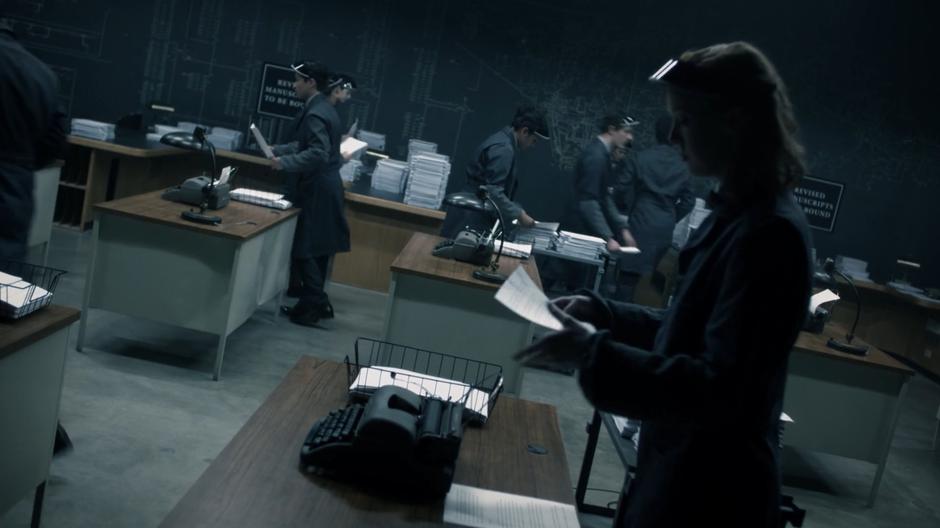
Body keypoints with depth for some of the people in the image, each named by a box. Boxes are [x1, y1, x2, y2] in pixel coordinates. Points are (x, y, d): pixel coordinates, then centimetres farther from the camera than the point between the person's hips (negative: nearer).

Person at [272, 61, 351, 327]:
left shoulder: (315, 114, -19)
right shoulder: (323, 107, 12)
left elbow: (318, 153, -28)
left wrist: (284, 163, -27)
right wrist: (276, 150, 12)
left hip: (316, 190, -10)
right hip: (323, 188, 10)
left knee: (305, 249, -3)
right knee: (317, 248, 14)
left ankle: (315, 305, 3)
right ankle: (314, 302, 22)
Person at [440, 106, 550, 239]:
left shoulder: (502, 140, 13)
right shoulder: (503, 149, -19)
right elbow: (493, 192, -25)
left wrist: (517, 211, 15)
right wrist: (519, 215, -17)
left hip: (475, 215, 10)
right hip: (472, 220, -10)